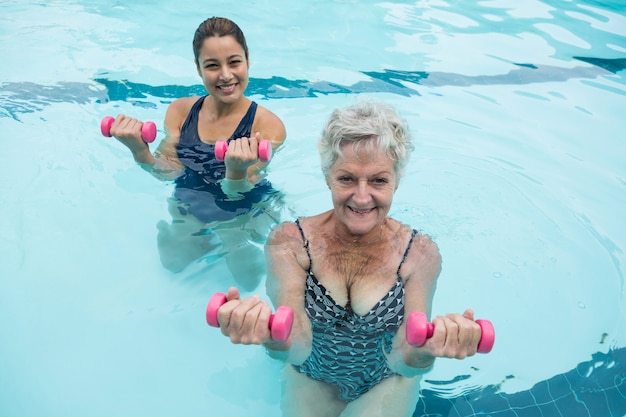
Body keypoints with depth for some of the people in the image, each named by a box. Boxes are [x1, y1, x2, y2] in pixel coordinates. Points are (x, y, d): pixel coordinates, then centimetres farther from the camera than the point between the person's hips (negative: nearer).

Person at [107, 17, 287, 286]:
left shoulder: (267, 125, -24)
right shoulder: (181, 110, -10)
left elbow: (236, 196, -28)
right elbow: (169, 172, -15)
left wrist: (237, 171, -52)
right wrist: (140, 151, -36)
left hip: (246, 213, -3)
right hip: (189, 210, 4)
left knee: (247, 280, -4)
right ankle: (215, 241, 27)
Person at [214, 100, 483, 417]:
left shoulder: (419, 254, -20)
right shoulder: (289, 242, -21)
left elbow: (404, 360, -29)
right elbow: (296, 346, -33)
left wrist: (425, 351, -52)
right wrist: (273, 336, -57)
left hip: (387, 386, -1)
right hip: (311, 383, 1)